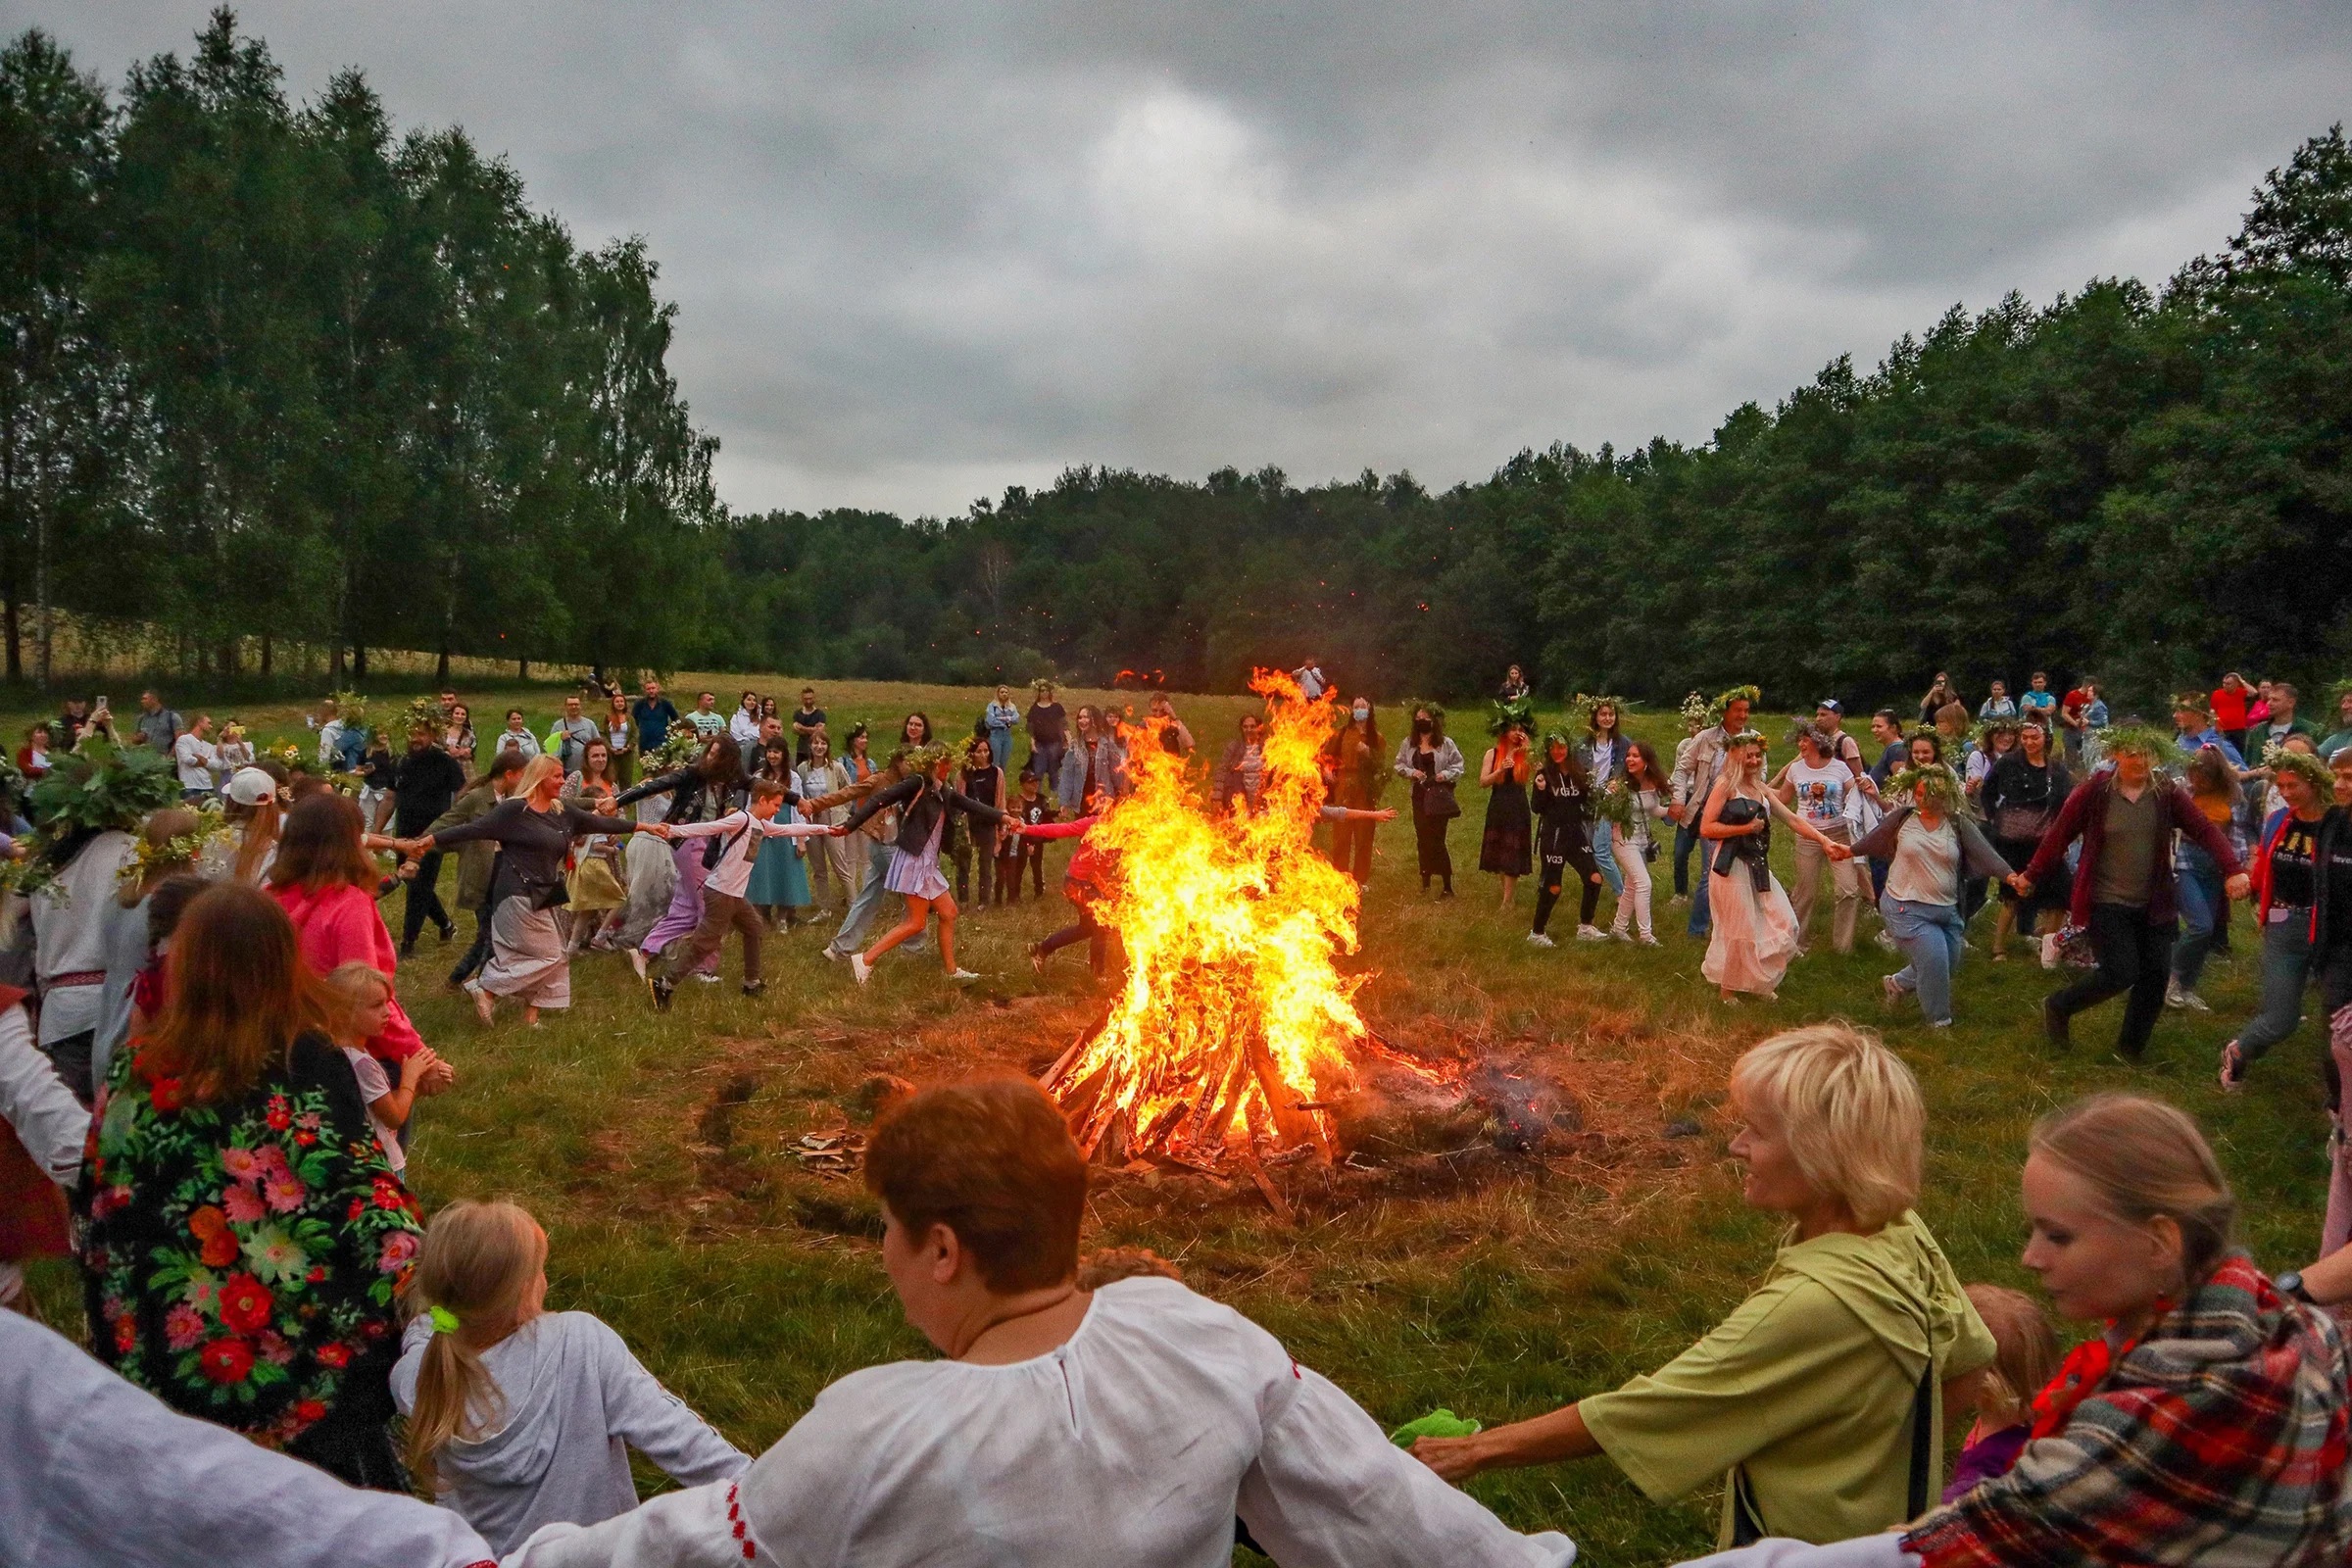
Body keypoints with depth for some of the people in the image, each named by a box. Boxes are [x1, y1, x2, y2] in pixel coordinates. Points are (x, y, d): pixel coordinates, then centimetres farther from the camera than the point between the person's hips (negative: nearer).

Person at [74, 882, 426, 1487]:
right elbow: (366, 1196, -19)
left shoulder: (135, 1076, -8)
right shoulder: (310, 1066, -19)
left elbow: (98, 1214, 2)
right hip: (312, 1353, -3)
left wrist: (123, 1343, 16)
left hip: (179, 1348, 3)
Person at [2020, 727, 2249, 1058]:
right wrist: (2031, 876, -2)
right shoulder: (2094, 791, -10)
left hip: (2154, 905, 4)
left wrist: (2233, 870, -23)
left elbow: (2206, 830, -9)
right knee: (2120, 973, -12)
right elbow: (2059, 834, -5)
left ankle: (2131, 1049, 23)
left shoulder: (2168, 794, -2)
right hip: (2107, 903, -4)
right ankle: (2058, 1007, 13)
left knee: (2156, 974, 4)